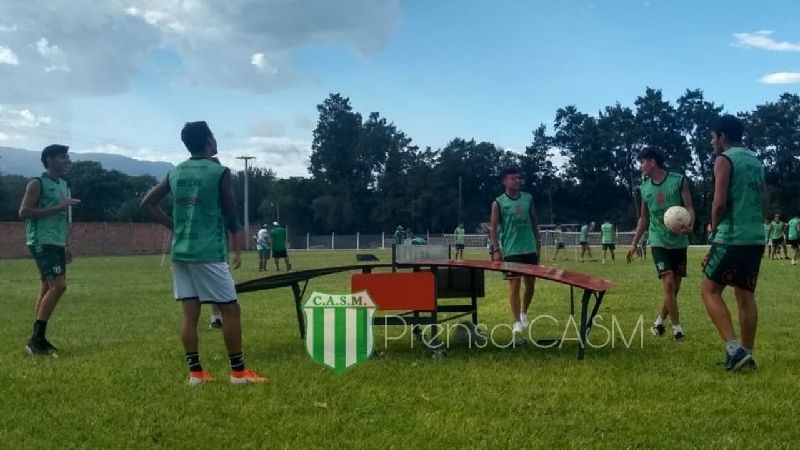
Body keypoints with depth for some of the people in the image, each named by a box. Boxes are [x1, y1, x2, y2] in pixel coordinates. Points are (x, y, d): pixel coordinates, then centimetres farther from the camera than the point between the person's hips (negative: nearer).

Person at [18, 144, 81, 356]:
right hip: (41, 242, -9)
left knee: (48, 287, 8)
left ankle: (38, 339, 13)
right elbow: (23, 212, -17)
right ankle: (36, 339, -12)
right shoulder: (37, 183, -9)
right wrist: (58, 207, -20)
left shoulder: (63, 184, 17)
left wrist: (67, 245, 19)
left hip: (57, 243, 9)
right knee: (58, 285, -17)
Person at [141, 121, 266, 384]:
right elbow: (231, 216, -4)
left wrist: (175, 227, 16)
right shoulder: (220, 172, -7)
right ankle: (238, 371, 5)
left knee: (190, 313, 7)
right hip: (208, 253, -6)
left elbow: (147, 203, 12)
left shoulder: (175, 172, 10)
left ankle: (195, 372, 9)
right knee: (230, 310, 2)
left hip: (180, 252, 6)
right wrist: (237, 249, 9)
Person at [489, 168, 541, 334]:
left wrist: (537, 243, 11)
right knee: (514, 284, -3)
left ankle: (524, 312, 35)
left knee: (530, 284, 12)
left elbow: (534, 222, 14)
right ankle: (517, 321, 4)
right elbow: (493, 227, -5)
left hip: (530, 249, 4)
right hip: (511, 251, -4)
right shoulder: (498, 203, -5)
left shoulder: (528, 198, 6)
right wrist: (496, 250, -12)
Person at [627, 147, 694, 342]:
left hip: (679, 242, 0)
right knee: (668, 284, -14)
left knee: (674, 287, 6)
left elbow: (689, 208, -8)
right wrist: (635, 243, 12)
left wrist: (689, 225, -29)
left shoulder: (679, 180, -5)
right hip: (659, 241, 1)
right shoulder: (644, 187, 6)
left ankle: (660, 322, 25)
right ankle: (677, 328, -6)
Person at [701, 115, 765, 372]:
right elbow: (764, 203, 19)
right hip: (756, 238, 8)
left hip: (732, 238, -8)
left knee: (710, 290, 0)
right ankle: (747, 354, 13)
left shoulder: (724, 159, -8)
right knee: (746, 295, 11)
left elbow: (719, 203, -15)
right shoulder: (755, 161, 17)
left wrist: (714, 228, 1)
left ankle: (734, 348, -10)